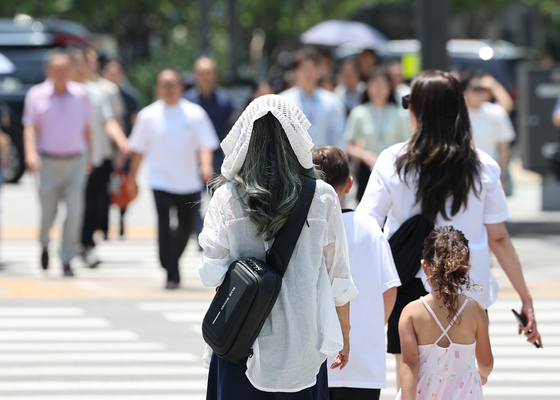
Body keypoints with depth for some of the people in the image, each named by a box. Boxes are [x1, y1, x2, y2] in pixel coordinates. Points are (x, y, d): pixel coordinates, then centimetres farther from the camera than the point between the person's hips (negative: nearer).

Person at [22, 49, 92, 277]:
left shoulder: (80, 94, 5)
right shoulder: (37, 95, -1)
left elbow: (87, 128, 13)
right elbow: (30, 127, -7)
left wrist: (89, 156, 16)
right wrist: (31, 153, -23)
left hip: (75, 162, 1)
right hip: (48, 162, -1)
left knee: (74, 212, -11)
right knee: (48, 214, 4)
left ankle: (67, 261, -5)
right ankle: (44, 245, 37)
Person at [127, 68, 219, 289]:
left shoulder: (195, 113, -1)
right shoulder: (148, 115, 1)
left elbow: (205, 143, -6)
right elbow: (138, 149, 9)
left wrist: (206, 165, -25)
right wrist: (132, 177, 11)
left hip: (189, 181, 2)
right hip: (161, 180, -2)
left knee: (186, 226, 12)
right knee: (164, 225, -14)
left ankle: (173, 260, 38)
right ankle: (171, 274, -12)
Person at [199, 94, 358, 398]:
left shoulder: (227, 196, -6)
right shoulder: (322, 197, -4)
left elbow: (212, 273, -7)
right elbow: (338, 275, 3)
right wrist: (344, 335, 16)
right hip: (301, 340, 0)